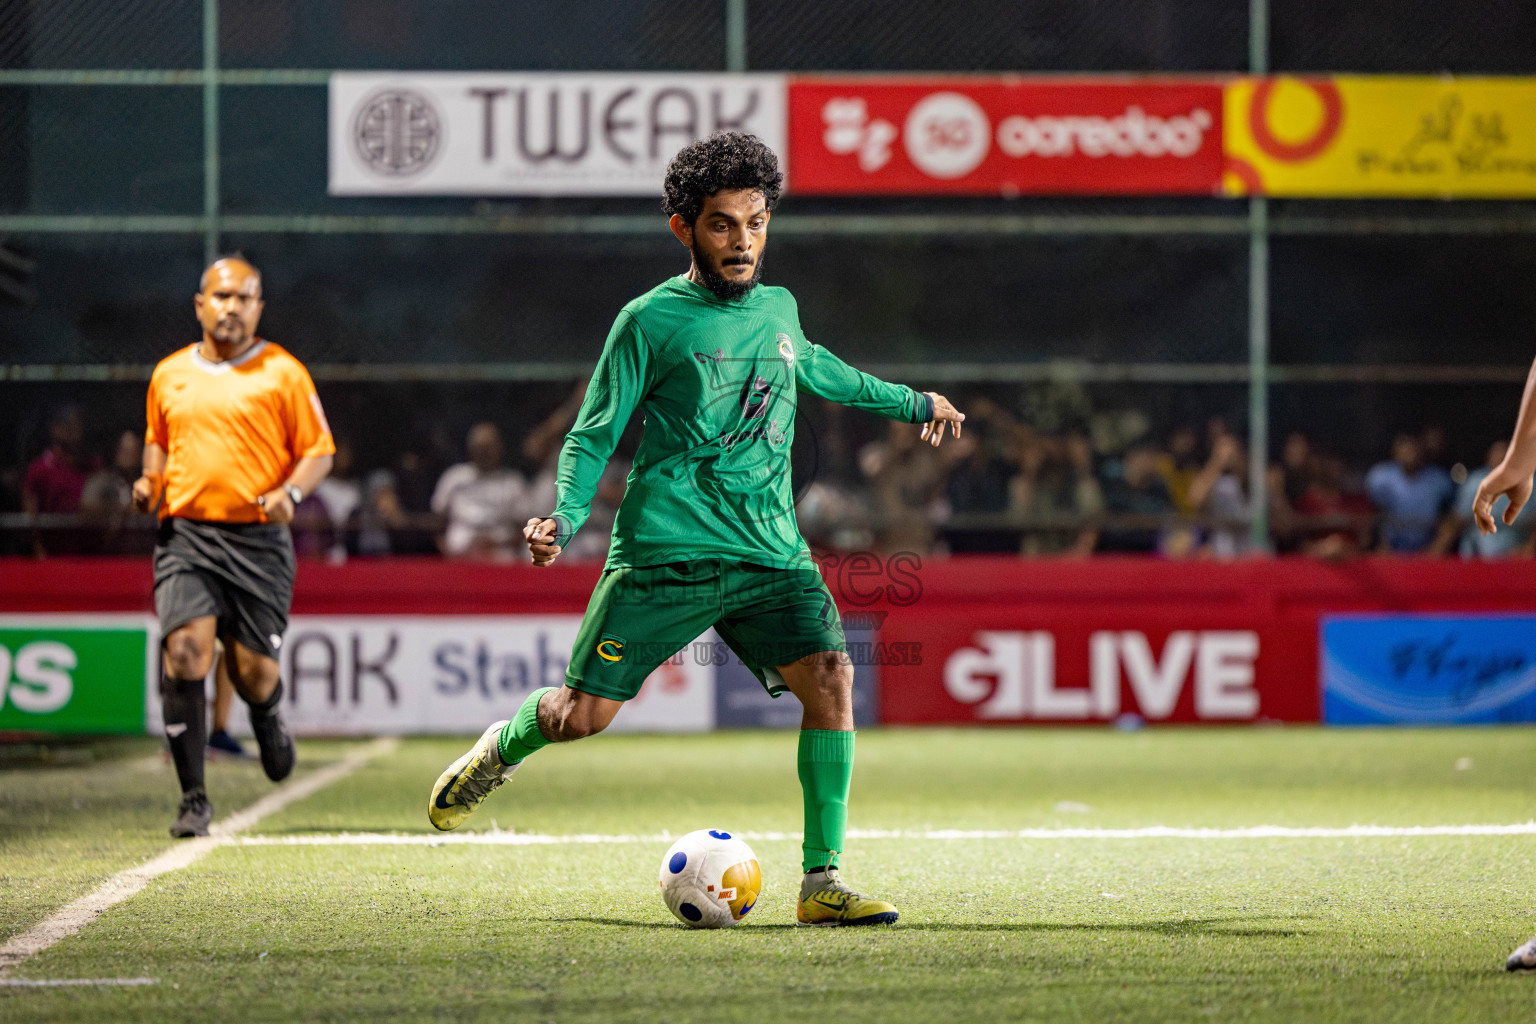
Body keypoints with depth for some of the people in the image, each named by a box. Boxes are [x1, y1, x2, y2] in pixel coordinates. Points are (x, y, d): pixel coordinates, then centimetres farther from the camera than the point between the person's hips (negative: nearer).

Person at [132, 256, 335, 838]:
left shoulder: (283, 373, 2)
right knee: (185, 650, -17)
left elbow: (319, 451, 4)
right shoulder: (169, 375, 12)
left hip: (258, 539, -2)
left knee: (253, 671, -1)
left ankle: (267, 718, 40)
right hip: (185, 532, 2)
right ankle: (193, 800, -11)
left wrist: (291, 491, -15)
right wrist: (150, 480, 7)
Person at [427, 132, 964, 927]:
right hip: (663, 554, -4)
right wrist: (564, 518, -15)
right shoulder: (650, 321, -1)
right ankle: (502, 749, 33)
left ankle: (821, 883, -13)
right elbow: (594, 436, 2)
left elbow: (815, 370, 38)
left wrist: (910, 403, 46)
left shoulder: (779, 310, 14)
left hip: (771, 553, 4)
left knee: (830, 677, -18)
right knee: (581, 716, -4)